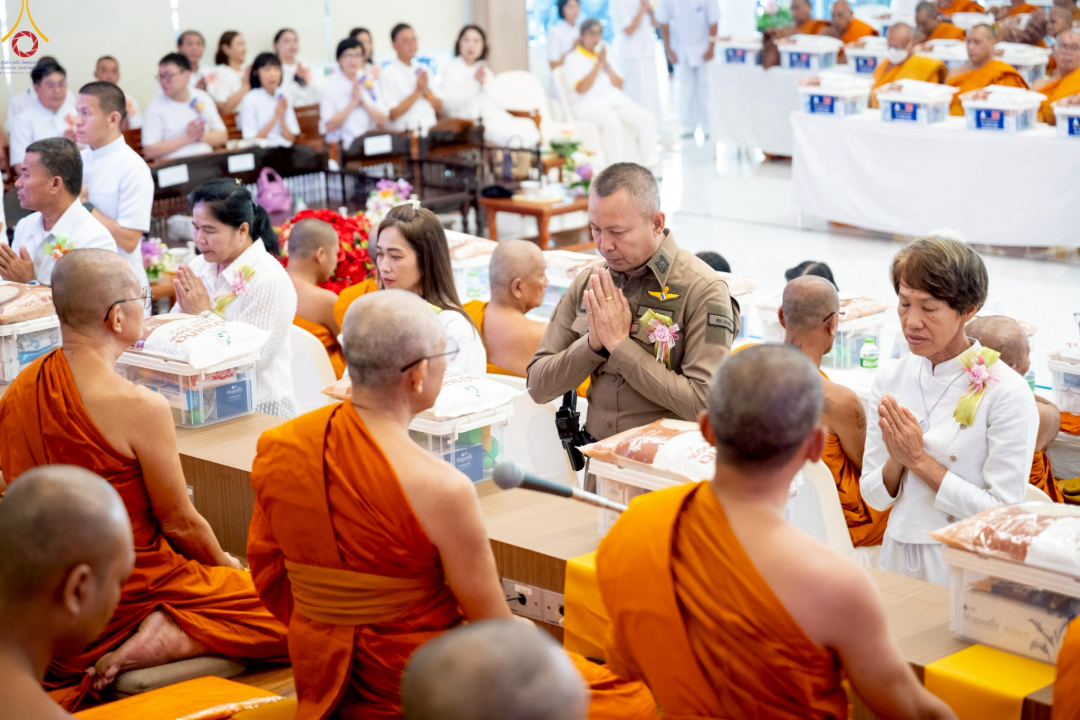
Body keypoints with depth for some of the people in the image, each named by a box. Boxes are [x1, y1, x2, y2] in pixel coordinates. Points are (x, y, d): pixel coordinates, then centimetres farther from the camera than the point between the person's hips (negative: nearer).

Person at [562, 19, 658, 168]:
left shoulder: (604, 55, 24)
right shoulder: (573, 61, 5)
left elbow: (619, 85, 14)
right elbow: (581, 88, -11)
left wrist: (606, 64, 0)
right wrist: (598, 65, -9)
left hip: (616, 99, 6)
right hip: (590, 104, -6)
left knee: (647, 119, -20)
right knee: (613, 123, -39)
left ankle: (648, 165, -18)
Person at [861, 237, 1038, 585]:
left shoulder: (1006, 392, -14)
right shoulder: (889, 380, 2)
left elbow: (1003, 513, -16)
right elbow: (875, 497, 5)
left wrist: (919, 459, -17)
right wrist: (896, 459, -15)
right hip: (899, 556, 5)